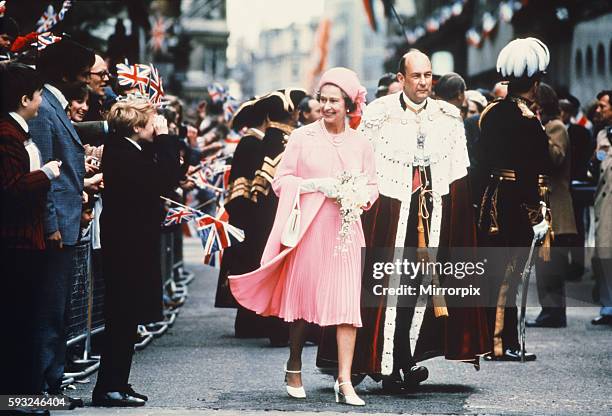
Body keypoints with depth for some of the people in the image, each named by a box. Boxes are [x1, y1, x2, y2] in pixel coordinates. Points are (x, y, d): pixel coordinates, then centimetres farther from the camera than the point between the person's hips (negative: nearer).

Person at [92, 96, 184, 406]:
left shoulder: (120, 149, 10)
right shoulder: (126, 156, -19)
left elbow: (166, 177, 15)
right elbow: (168, 179, -24)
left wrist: (163, 141, 5)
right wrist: (164, 137, -15)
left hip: (127, 243, 10)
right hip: (130, 244, -10)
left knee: (123, 318, 13)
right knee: (122, 317, -4)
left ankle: (115, 384, 19)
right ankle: (110, 388, 0)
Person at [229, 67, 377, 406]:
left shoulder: (360, 144, 10)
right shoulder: (302, 137, 2)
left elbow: (372, 186, 16)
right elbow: (281, 180, 1)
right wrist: (316, 185, -12)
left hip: (345, 229, 2)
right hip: (309, 228, -2)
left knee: (347, 303, -6)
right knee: (303, 299, 5)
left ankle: (344, 383, -6)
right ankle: (294, 366, 27)